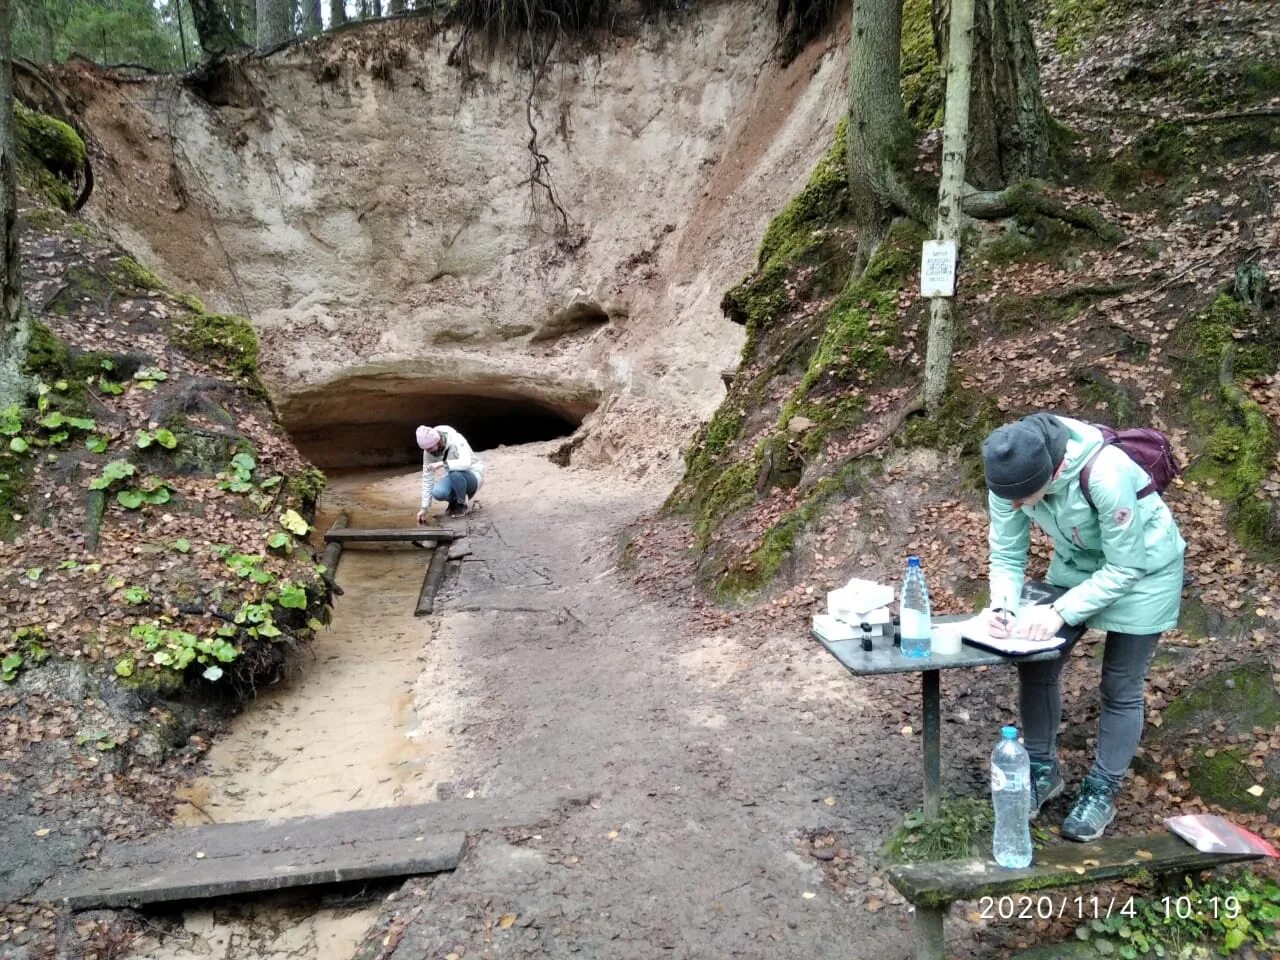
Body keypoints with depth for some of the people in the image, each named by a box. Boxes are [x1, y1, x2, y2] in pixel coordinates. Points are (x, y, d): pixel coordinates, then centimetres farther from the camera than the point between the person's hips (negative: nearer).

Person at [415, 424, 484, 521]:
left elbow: (466, 463, -43)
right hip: (454, 478, 5)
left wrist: (442, 464, -52)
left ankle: (462, 504, -11)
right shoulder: (428, 451, -12)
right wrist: (424, 508, -12)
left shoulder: (456, 441, -27)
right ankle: (454, 501, 7)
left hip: (473, 476, -5)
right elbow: (427, 479, -10)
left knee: (455, 473, -37)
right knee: (437, 493, -27)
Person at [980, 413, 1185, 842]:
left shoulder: (1106, 475, -40)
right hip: (1076, 562, 5)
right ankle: (1042, 770, 22)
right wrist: (1002, 606, -29)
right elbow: (1006, 553, -12)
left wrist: (1061, 612, -33)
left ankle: (1101, 792, 18)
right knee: (1037, 667, 3)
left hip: (1142, 570, -5)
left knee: (1120, 688, 1)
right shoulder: (1011, 476, -24)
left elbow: (1124, 568, -28)